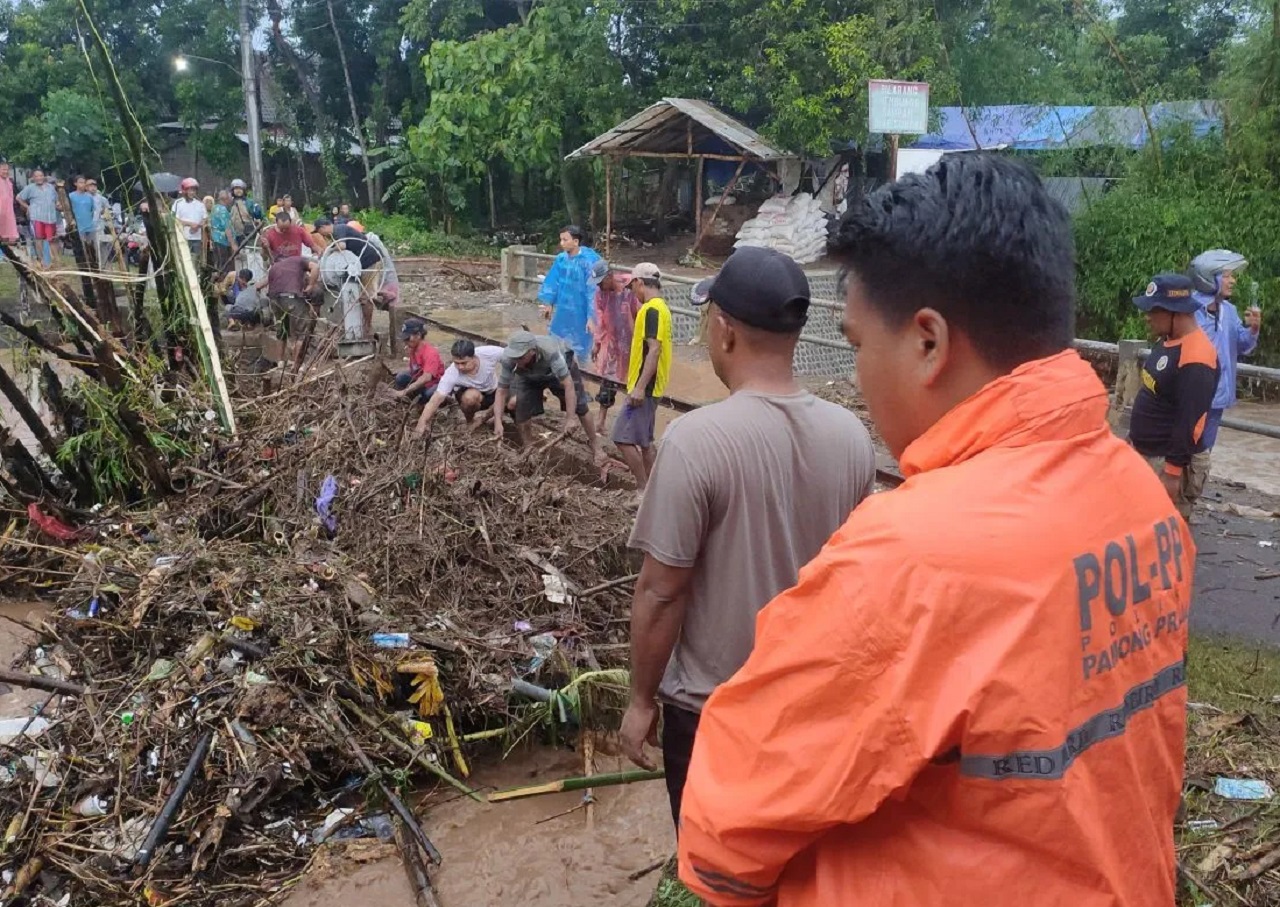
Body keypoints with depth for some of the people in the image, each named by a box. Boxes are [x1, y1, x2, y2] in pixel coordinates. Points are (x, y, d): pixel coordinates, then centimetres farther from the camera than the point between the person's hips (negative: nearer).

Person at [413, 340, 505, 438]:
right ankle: (470, 422, -4)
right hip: (469, 395, -3)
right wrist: (422, 423, -48)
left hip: (493, 392, 3)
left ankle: (483, 420, 4)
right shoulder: (451, 374, -35)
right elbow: (436, 399, -38)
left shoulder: (490, 353, -34)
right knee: (471, 396, -37)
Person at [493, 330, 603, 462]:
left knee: (579, 407, -7)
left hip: (562, 367, -2)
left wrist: (569, 419, -50)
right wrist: (498, 422, -42)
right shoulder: (509, 360, -36)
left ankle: (595, 447, 14)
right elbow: (501, 391, -29)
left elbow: (568, 385, -46)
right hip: (529, 376, 3)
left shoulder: (550, 352, -46)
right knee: (517, 404, -15)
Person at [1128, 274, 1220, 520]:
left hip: (1169, 462, -10)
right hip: (1145, 454, 10)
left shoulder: (1196, 357, -24)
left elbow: (1190, 422, -25)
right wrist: (1134, 437, 21)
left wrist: (1173, 472, -24)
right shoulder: (1168, 341, 8)